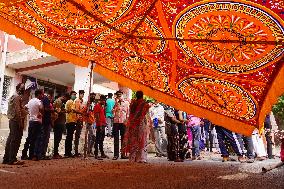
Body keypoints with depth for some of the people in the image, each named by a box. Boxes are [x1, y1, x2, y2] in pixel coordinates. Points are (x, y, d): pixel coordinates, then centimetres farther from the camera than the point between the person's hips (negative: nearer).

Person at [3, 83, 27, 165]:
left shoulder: (13, 96, 20)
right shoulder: (17, 97, -12)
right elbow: (17, 111, -19)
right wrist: (20, 123, -19)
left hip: (12, 121, 10)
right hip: (16, 121, -10)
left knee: (10, 139, 12)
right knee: (16, 140, -7)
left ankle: (6, 158, 17)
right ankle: (12, 159, -5)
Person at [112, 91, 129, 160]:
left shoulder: (126, 103, 9)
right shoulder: (115, 103, 12)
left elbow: (128, 112, 8)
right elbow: (113, 111, -3)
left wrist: (126, 120, -2)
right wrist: (116, 103, -6)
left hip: (123, 122, -1)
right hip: (116, 122, 1)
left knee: (123, 138, 3)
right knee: (116, 139, -1)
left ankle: (123, 154, 9)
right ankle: (116, 154, 1)